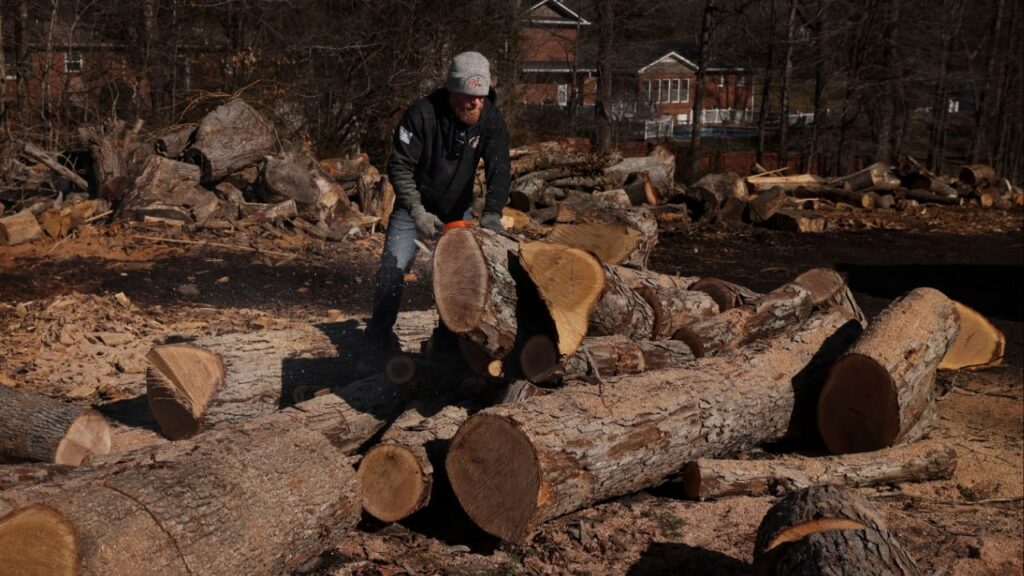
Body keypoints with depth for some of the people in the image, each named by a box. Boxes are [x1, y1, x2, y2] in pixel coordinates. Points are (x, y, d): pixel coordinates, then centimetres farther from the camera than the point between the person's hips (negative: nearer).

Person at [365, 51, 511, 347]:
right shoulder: (422, 114, -27)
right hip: (415, 204, -3)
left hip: (458, 207, 3)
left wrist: (492, 214, -36)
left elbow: (499, 169, -21)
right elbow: (399, 166, -25)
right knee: (394, 266, -8)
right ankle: (379, 331, 7)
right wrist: (417, 212, -34)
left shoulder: (491, 118, -17)